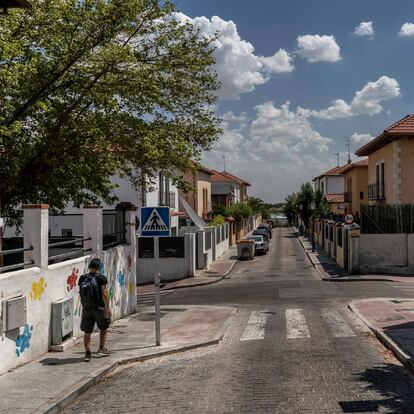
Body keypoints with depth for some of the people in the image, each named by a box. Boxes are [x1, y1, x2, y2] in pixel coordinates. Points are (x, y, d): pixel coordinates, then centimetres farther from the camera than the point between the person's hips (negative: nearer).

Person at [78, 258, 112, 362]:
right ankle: (102, 348, 24)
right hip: (99, 308, -3)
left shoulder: (82, 278, 1)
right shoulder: (101, 278, -11)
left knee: (87, 332, 8)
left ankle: (87, 353, 7)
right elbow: (104, 294, -14)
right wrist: (108, 307, -7)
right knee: (104, 328, 20)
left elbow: (81, 293, 6)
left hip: (86, 309, 3)